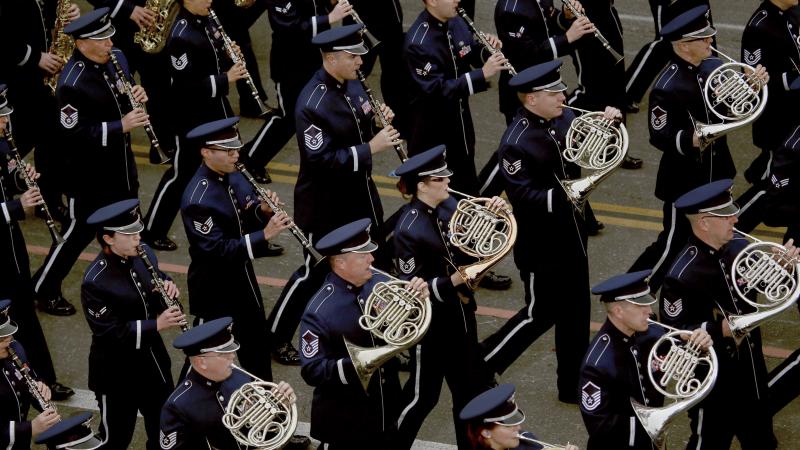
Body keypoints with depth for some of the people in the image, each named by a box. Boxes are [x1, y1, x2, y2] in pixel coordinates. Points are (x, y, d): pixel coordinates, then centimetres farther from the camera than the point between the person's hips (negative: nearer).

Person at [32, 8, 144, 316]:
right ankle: (44, 290, 19)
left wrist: (137, 95, -9)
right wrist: (120, 126, -29)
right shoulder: (72, 83, -27)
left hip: (121, 162, 8)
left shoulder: (116, 59, -2)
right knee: (81, 231, 4)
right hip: (90, 174, -8)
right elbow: (73, 134, -26)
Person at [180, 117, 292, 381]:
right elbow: (219, 251, -30)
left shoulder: (232, 176, -2)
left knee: (257, 348, 21)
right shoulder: (198, 200, -28)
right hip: (215, 290, -8)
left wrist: (263, 211, -12)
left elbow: (246, 218, 10)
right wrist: (264, 235, -34)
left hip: (242, 278, 8)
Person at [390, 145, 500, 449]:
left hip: (460, 311, 7)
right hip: (431, 319, -7)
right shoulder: (408, 229, -23)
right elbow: (412, 286, -20)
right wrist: (452, 282, -31)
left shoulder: (448, 206, -2)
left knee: (469, 387, 18)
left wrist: (495, 215, -11)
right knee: (423, 393, 7)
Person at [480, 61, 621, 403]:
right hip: (540, 245, -8)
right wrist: (563, 195, -36)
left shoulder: (565, 119, -1)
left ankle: (573, 385, 29)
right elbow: (522, 198, -26)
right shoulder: (515, 144, -24)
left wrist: (606, 124, -10)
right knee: (541, 313, 4)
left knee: (575, 311, 16)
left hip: (571, 234, 8)